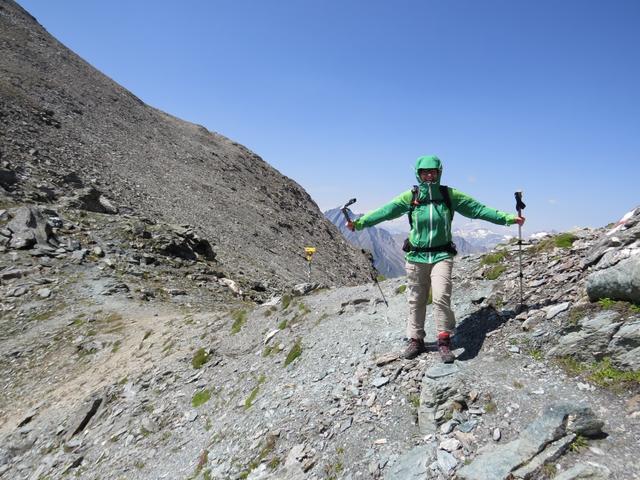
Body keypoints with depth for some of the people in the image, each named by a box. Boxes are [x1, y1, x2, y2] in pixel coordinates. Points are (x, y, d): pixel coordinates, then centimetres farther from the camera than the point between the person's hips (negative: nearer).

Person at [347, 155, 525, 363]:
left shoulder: (450, 195, 1)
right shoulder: (411, 196, 0)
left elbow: (478, 209, 2)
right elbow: (386, 211, -5)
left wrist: (508, 218, -2)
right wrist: (360, 222, -11)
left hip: (441, 256, -1)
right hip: (416, 257, 1)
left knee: (441, 297, -14)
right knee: (416, 301, 9)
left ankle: (444, 341, 3)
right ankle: (416, 340, 23)